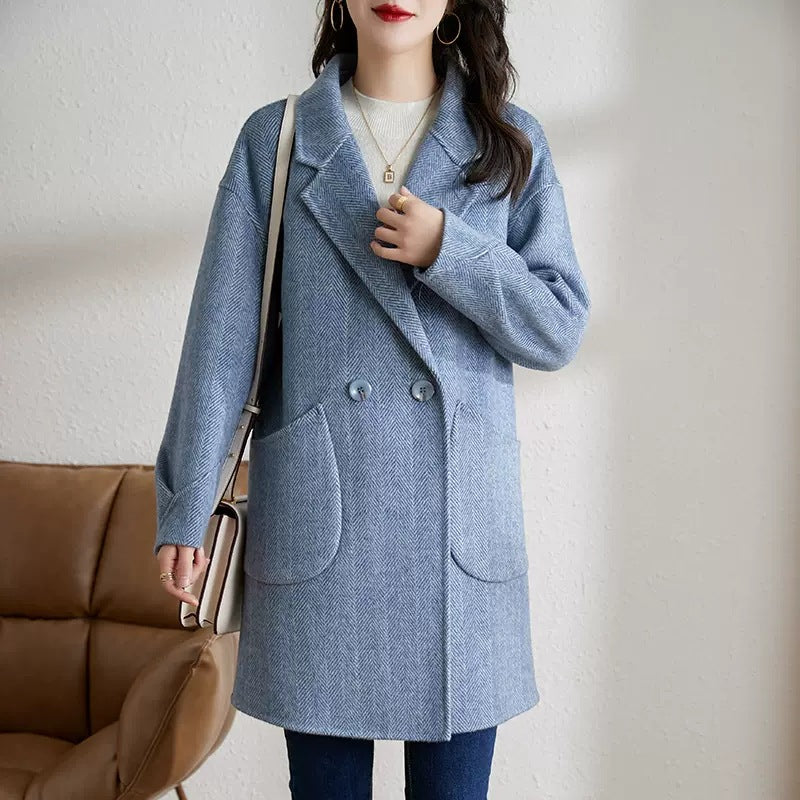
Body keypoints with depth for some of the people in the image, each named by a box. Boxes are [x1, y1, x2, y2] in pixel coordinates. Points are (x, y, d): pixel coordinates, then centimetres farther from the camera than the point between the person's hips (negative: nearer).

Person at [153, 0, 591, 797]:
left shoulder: (511, 142, 8)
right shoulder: (273, 138, 7)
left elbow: (558, 329, 4)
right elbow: (221, 334, 2)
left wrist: (448, 250, -12)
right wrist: (186, 507, -3)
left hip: (460, 524, 1)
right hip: (316, 518, 0)